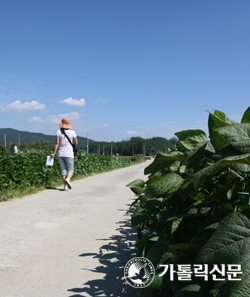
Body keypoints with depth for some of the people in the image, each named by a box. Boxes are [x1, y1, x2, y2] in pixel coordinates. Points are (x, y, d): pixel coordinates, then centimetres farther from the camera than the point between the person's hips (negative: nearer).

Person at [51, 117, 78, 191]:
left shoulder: (58, 131, -1)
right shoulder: (72, 132, -3)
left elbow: (57, 143, -9)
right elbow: (76, 143, 2)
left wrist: (54, 153, -9)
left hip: (60, 154, 2)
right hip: (69, 154, -2)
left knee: (63, 170, 9)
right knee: (70, 169, 5)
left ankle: (65, 185, 4)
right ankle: (67, 179, -26)